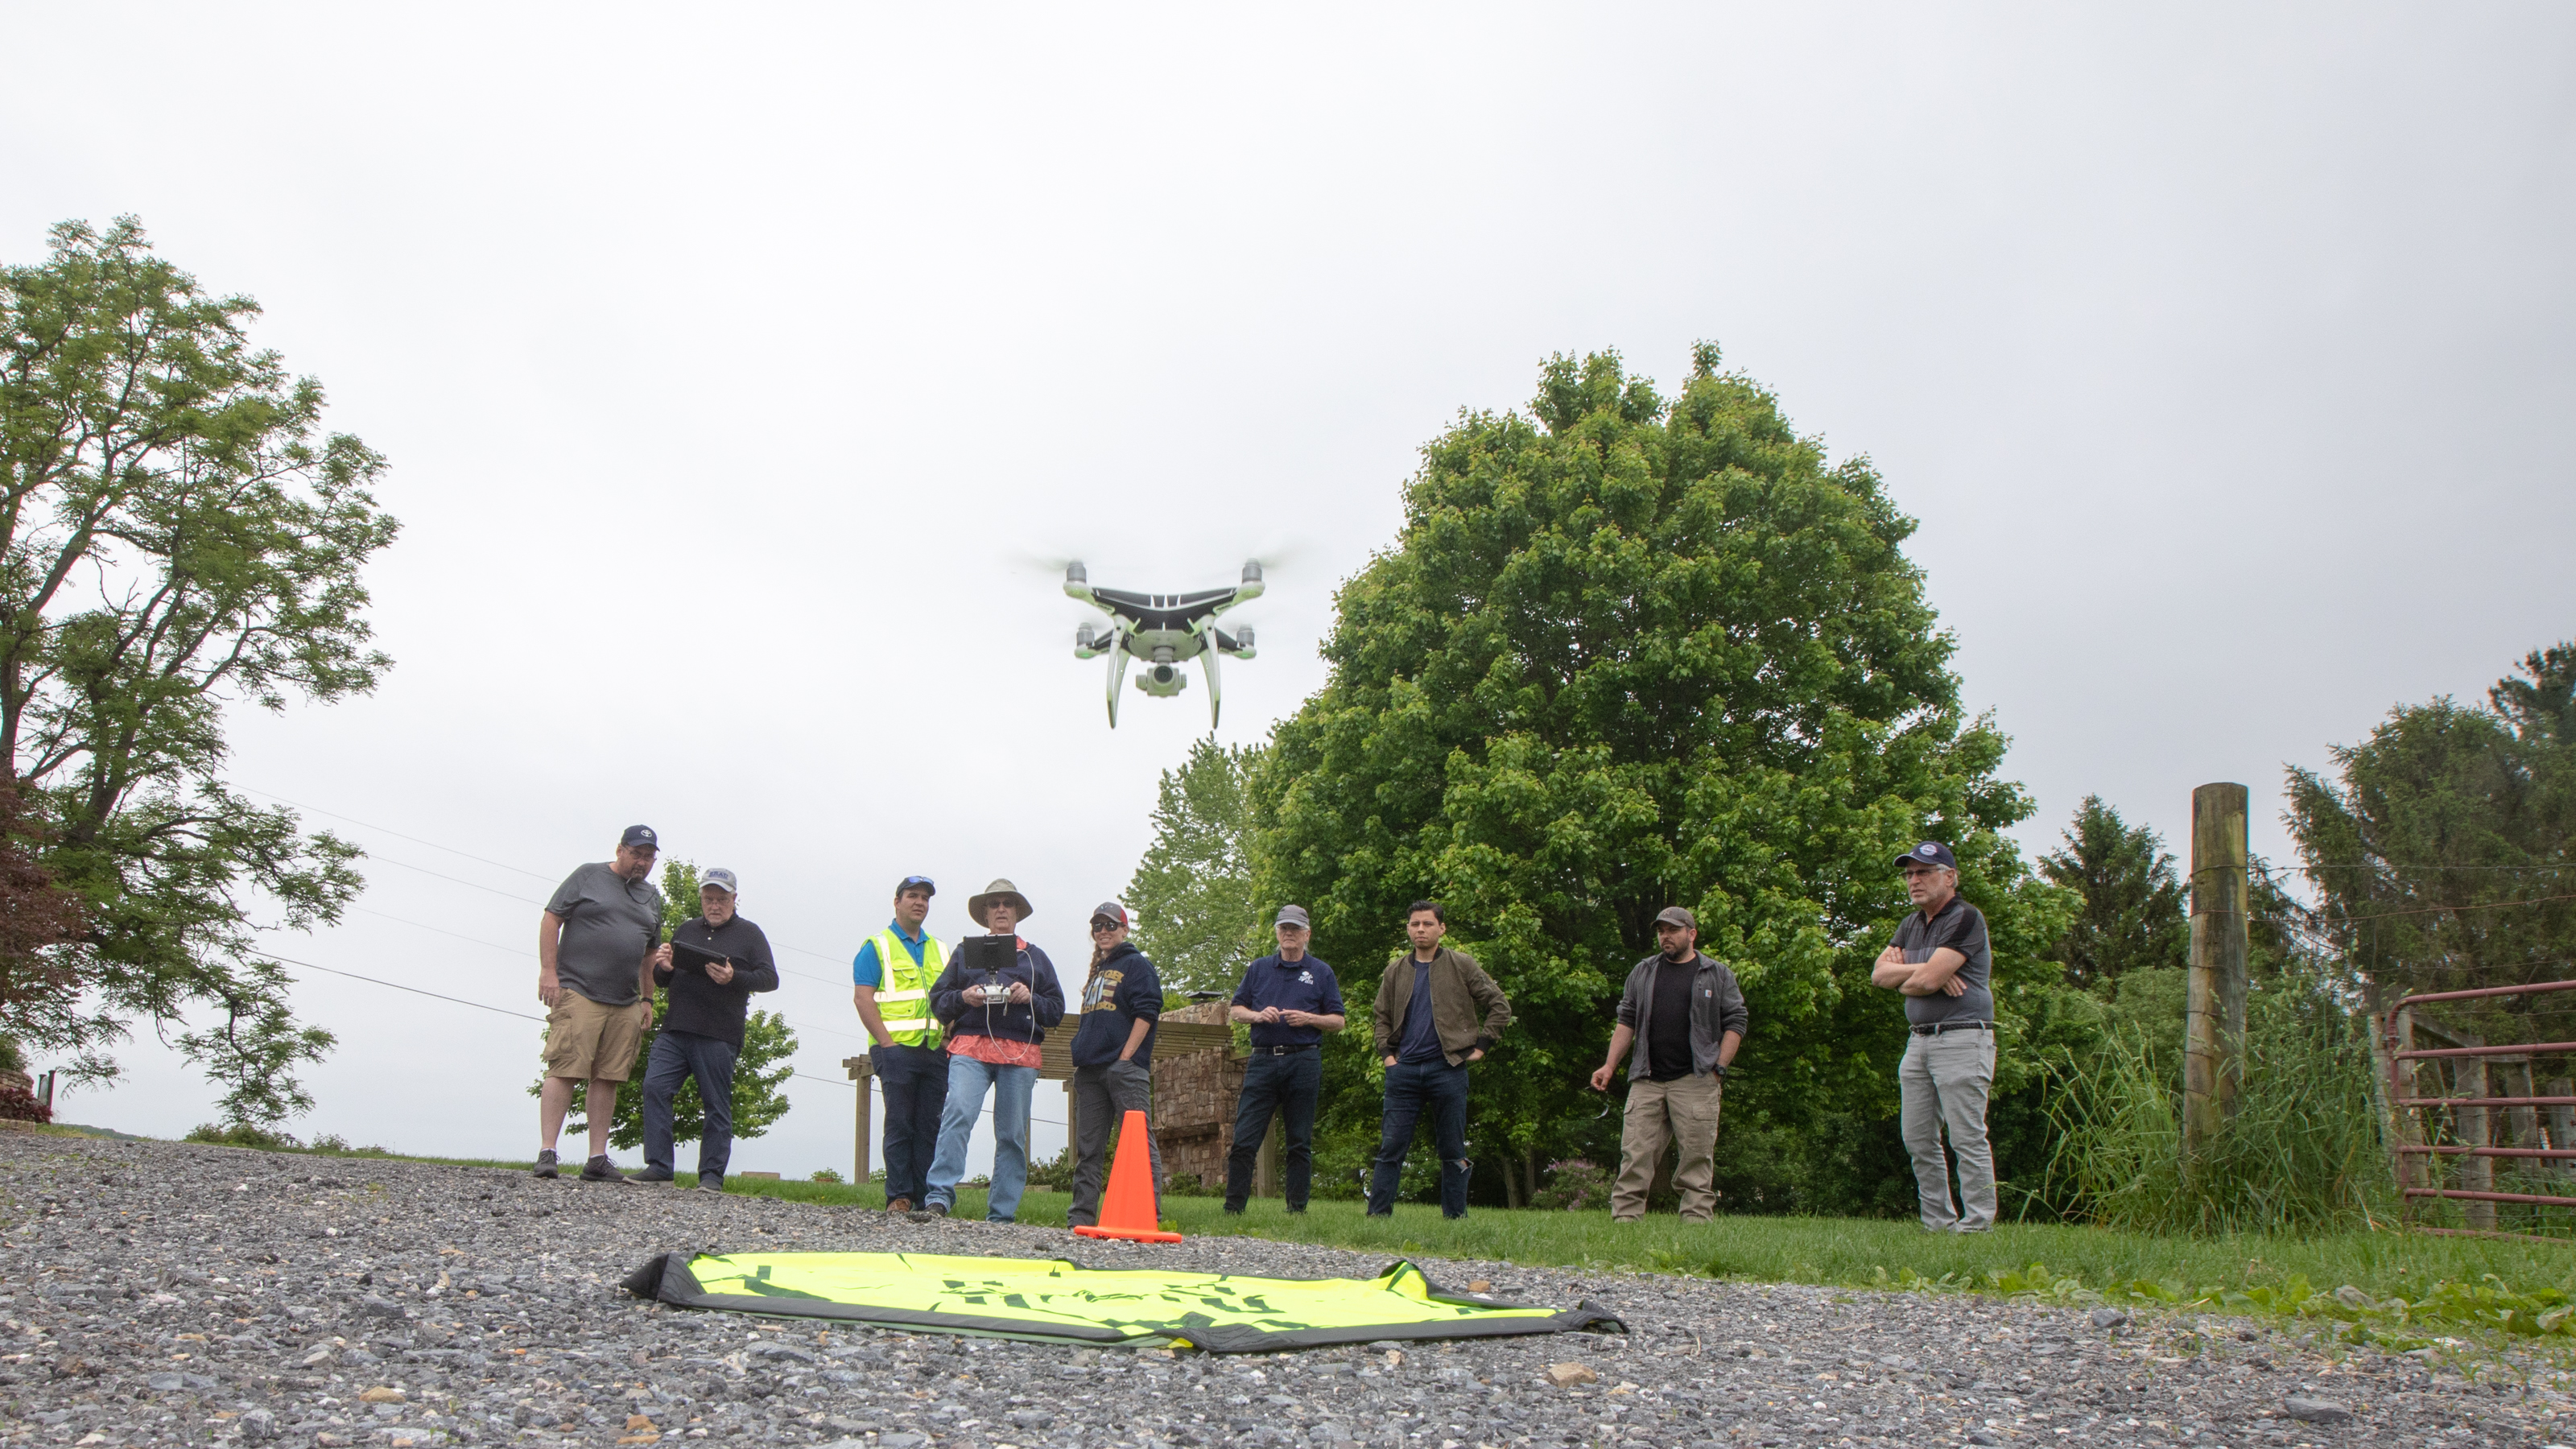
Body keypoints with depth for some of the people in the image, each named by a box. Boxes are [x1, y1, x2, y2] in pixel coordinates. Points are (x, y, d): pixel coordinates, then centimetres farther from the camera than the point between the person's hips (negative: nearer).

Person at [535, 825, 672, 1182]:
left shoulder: (651, 897, 20)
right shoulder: (588, 877, 5)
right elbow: (551, 919, 0)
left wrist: (647, 998, 20)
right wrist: (548, 970, -8)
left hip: (625, 1004, 5)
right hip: (578, 993, -5)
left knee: (607, 1079, 2)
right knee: (565, 1070, -10)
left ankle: (597, 1159, 4)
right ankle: (547, 1153, -9)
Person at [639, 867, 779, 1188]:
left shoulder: (749, 933, 10)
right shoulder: (687, 930, 22)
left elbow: (770, 979, 0)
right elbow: (661, 981, 25)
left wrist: (734, 978, -18)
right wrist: (664, 968, 0)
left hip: (718, 1037, -4)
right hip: (674, 1030, 4)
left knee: (717, 1105, -2)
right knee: (654, 1087, -10)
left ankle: (712, 1174, 4)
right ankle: (658, 1166, -5)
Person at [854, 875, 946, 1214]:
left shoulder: (940, 950, 21)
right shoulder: (877, 947, 6)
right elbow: (862, 998, -3)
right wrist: (887, 1043, -12)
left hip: (936, 1050, 4)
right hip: (896, 1047, -4)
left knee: (931, 1125, 1)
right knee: (900, 1123, -5)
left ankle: (928, 1196, 5)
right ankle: (899, 1196, 0)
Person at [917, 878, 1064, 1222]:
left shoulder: (1035, 958, 22)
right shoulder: (965, 953, 21)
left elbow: (1057, 1009, 15)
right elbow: (937, 999, 14)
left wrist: (1030, 998, -4)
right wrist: (963, 997, -6)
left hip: (1019, 1053, 1)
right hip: (970, 1050, -1)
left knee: (1012, 1134, -2)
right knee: (957, 1115, -22)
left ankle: (1001, 1214, 2)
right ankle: (938, 1197, -27)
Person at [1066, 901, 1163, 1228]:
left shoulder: (1137, 964, 2)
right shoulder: (1096, 971, 24)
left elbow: (1146, 1013, -8)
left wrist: (1125, 1058, -15)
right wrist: (1079, 1058, 16)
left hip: (1125, 1067, -8)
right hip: (1090, 1072, 8)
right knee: (1087, 1145, 7)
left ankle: (1150, 1214, -13)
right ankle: (1082, 1215, 9)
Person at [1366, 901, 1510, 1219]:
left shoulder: (1462, 966, 3)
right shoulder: (1396, 971, 12)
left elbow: (1500, 1007, 6)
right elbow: (1383, 1017, 22)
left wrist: (1481, 1045, -1)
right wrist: (1386, 1053, 9)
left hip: (1448, 1068, -2)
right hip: (1404, 1070, 2)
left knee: (1452, 1151, 3)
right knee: (1391, 1146, -1)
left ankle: (1455, 1217, 9)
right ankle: (1377, 1215, 1)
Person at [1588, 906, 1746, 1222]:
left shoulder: (1718, 975, 10)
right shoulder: (1642, 973, 18)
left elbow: (1735, 1023, 7)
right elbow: (1626, 1021, 18)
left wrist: (1718, 1067, -4)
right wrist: (1609, 1066, 9)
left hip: (1695, 1081, -2)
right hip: (1646, 1080, 2)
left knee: (1697, 1154, -4)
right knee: (1636, 1153, -3)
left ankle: (1697, 1220, 0)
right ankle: (1624, 1219, -3)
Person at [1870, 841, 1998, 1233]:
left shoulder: (1966, 918, -9)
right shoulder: (1911, 924, 18)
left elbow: (1927, 980, -18)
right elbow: (1879, 973, 6)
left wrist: (1904, 979, 3)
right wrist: (1924, 970, -9)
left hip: (1961, 1041, -8)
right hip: (1918, 1042, 9)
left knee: (1967, 1139, -8)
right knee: (1919, 1141, 8)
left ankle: (1977, 1225, -4)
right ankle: (1938, 1225, 15)